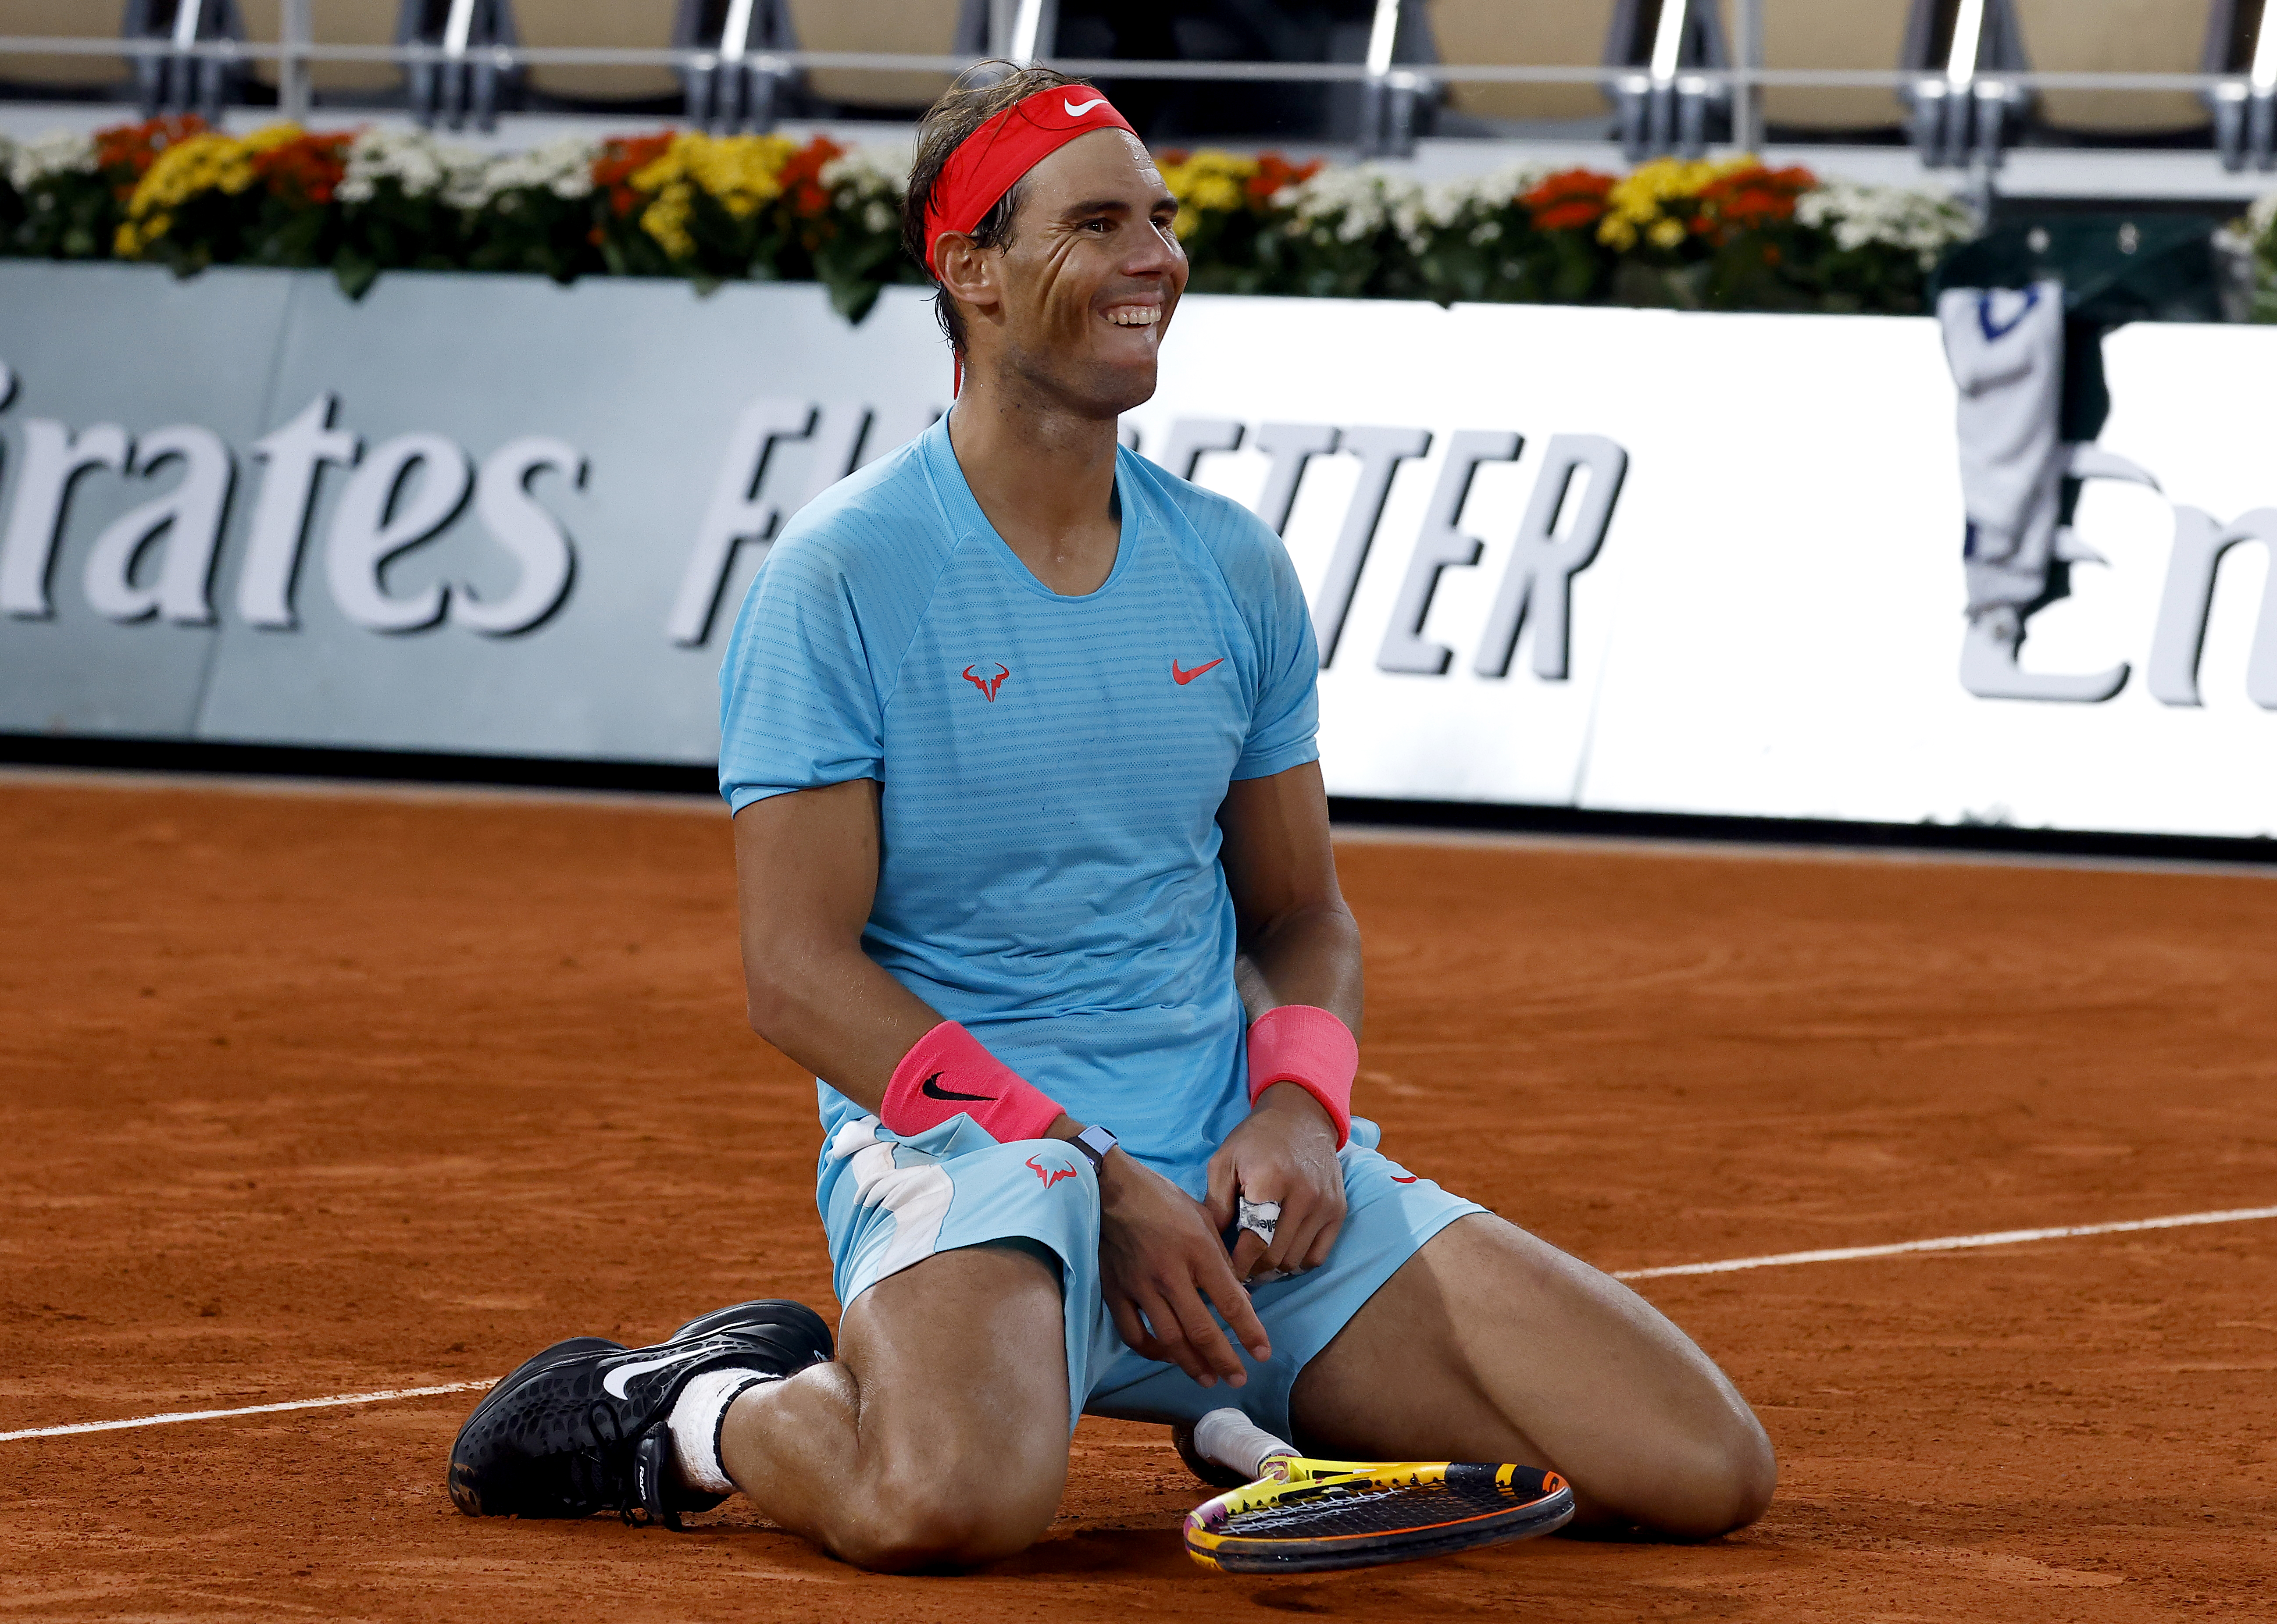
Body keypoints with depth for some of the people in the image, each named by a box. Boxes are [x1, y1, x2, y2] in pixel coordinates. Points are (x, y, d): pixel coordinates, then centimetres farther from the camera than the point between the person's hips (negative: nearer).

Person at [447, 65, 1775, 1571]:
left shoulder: (1233, 567, 12)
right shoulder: (843, 573, -6)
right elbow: (800, 970, -10)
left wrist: (1300, 1103, -5)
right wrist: (1100, 1180, -17)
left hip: (1240, 1166, 6)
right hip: (958, 1147, -6)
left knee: (1704, 1467, -8)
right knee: (956, 1497, -41)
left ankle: (1259, 1396, 16)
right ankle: (693, 1414, -6)